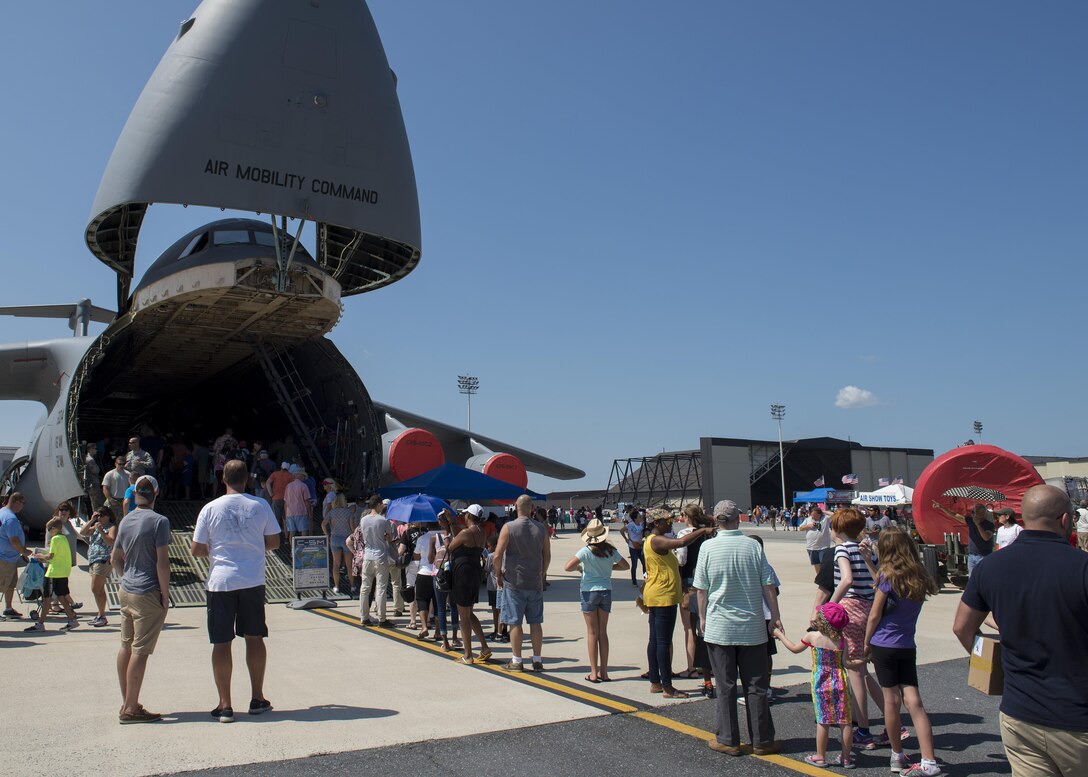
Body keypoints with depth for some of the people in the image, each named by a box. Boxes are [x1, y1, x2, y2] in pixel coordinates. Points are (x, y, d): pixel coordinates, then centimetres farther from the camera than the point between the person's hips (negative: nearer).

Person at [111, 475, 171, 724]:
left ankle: (127, 703, 24)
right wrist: (165, 594, -10)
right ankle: (131, 709, 1)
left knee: (126, 647, 14)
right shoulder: (159, 521, -14)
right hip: (148, 594, -8)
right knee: (140, 651, -3)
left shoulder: (126, 521, 8)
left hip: (126, 591, 8)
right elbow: (162, 562, -17)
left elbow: (115, 558, 16)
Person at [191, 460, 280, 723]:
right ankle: (257, 699, 21)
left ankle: (225, 705, 8)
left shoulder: (210, 509, -3)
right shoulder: (260, 506, -1)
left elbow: (197, 551, -1)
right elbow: (274, 542, 7)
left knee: (221, 642, 6)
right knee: (254, 638, 13)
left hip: (221, 582, -1)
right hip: (253, 580, 1)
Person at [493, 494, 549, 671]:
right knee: (535, 622, 9)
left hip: (513, 582, -3)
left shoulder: (508, 528, -9)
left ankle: (516, 661, 8)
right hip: (535, 583, 3)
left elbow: (498, 555, -12)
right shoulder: (541, 529, 2)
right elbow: (547, 556, 7)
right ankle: (537, 660, 13)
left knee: (515, 623, 3)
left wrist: (498, 575, 2)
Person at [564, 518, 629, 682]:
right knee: (603, 632, 12)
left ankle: (594, 673, 7)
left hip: (589, 591, -3)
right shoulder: (610, 550, -2)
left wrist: (579, 566, -1)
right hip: (606, 590, 3)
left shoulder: (586, 551, -14)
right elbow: (625, 565, 9)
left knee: (592, 632, 5)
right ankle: (604, 672, 15)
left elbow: (568, 567, -20)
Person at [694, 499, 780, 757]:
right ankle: (763, 740, 16)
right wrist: (775, 616, 7)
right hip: (753, 627, 1)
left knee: (726, 686, 8)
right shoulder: (753, 546, -5)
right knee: (756, 685, 10)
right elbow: (768, 585, -2)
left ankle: (728, 740, 14)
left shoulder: (708, 547, -8)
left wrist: (702, 618, 10)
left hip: (719, 628, -1)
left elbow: (701, 588, -3)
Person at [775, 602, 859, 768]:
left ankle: (820, 757, 14)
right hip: (840, 683, 1)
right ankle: (846, 758, 16)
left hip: (821, 684, -1)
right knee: (845, 721, 7)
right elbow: (845, 663, -4)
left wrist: (780, 635, 25)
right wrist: (857, 662, 16)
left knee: (822, 721, 5)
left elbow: (794, 648, 11)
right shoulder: (842, 640, -2)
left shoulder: (812, 636, -4)